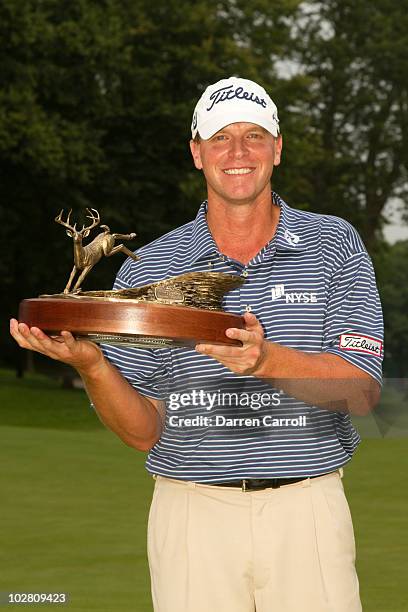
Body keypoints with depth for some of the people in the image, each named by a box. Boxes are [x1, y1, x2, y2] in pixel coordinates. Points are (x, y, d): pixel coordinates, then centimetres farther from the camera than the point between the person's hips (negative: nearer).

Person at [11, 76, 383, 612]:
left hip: (307, 512, 0)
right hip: (192, 517, 1)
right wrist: (91, 365, -15)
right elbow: (144, 431, 4)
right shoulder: (147, 269, 5)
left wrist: (268, 361, -24)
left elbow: (362, 391, -7)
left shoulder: (333, 246, 4)